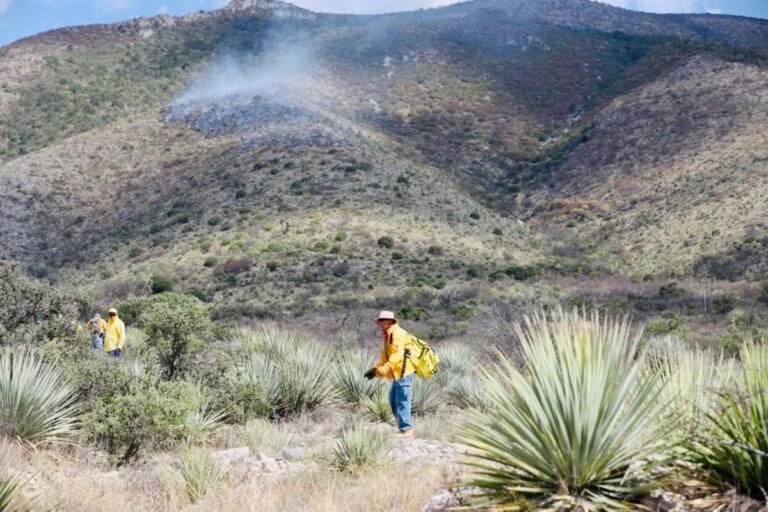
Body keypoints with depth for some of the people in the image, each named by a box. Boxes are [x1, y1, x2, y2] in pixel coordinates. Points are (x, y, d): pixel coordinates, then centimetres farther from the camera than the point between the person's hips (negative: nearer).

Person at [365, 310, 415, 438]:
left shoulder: (398, 334, -11)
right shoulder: (388, 336, 20)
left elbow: (397, 356, -23)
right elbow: (384, 358, 23)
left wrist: (383, 370, -30)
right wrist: (375, 370, 12)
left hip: (403, 373, -10)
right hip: (397, 374, 10)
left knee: (402, 401, -9)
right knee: (393, 401, 12)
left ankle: (406, 430, -6)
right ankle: (403, 427, 18)